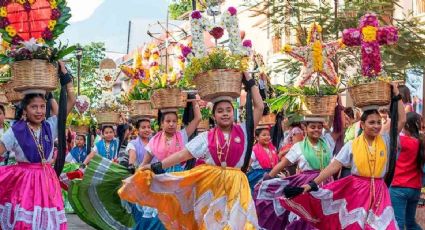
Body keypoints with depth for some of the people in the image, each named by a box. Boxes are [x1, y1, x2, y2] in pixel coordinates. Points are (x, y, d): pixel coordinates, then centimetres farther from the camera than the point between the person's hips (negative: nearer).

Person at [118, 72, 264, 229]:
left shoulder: (243, 131, 5)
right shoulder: (206, 137, 5)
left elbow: (259, 107, 2)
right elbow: (183, 154, 1)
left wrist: (250, 82, 4)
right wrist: (157, 166, -7)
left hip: (235, 185, 0)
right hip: (210, 185, 0)